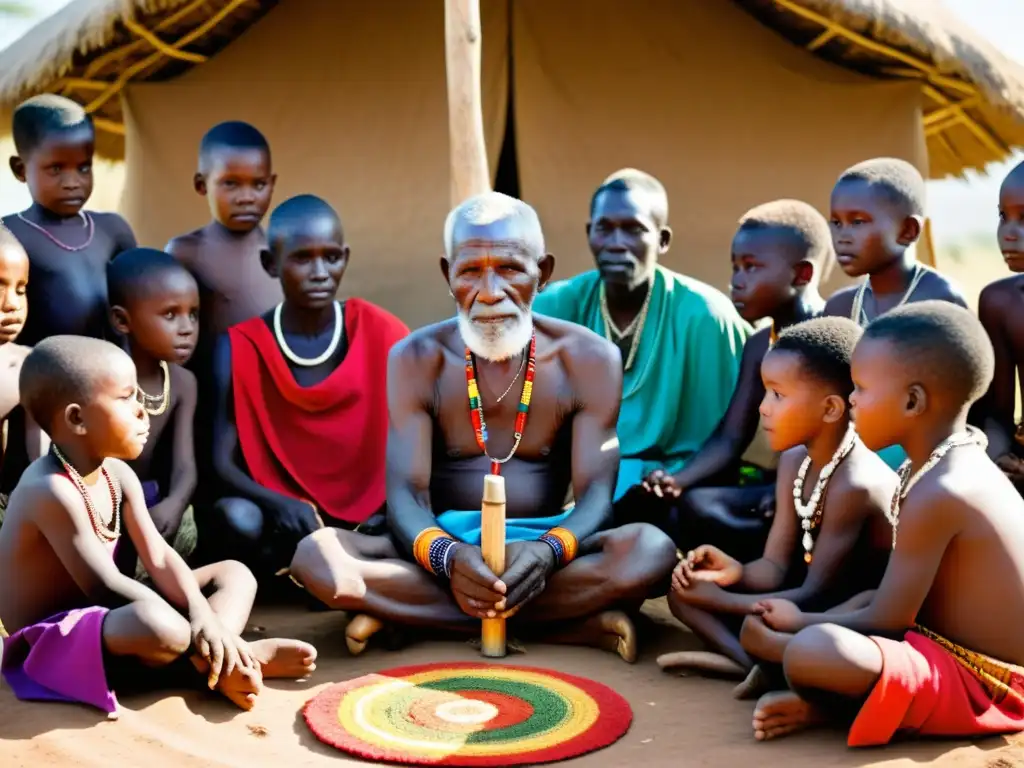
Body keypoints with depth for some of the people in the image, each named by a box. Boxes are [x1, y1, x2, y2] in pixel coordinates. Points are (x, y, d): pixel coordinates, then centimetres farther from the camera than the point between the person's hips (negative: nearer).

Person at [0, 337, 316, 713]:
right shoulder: (51, 491, -25)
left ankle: (216, 654, -22)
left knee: (233, 574, 7)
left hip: (101, 614, 10)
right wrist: (194, 623, -22)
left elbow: (159, 557, -3)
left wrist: (204, 617, -19)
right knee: (159, 626, -41)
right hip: (52, 640, -10)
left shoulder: (117, 474, 1)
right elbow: (104, 585, -27)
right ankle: (217, 662, -10)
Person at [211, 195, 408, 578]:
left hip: (370, 522, 1)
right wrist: (280, 504, -28)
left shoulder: (382, 335, -4)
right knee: (235, 516, -32)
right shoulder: (240, 348, -5)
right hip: (284, 519, -1)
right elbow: (222, 462, -9)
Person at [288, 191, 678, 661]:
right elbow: (405, 493, -12)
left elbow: (595, 493, -11)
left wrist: (550, 551, -35)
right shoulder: (417, 359, -4)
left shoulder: (589, 358, -5)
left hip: (545, 543, -1)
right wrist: (446, 557, -36)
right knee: (315, 555, -28)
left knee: (651, 550, -32)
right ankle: (569, 623, -26)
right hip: (448, 542, 1)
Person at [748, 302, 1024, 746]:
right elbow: (899, 598, 13)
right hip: (954, 651, 10)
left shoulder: (936, 494, -24)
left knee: (810, 651, -35)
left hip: (976, 685, -10)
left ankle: (830, 706, -1)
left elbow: (886, 621, -19)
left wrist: (802, 622, -4)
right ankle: (834, 699, -1)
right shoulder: (960, 466, 6)